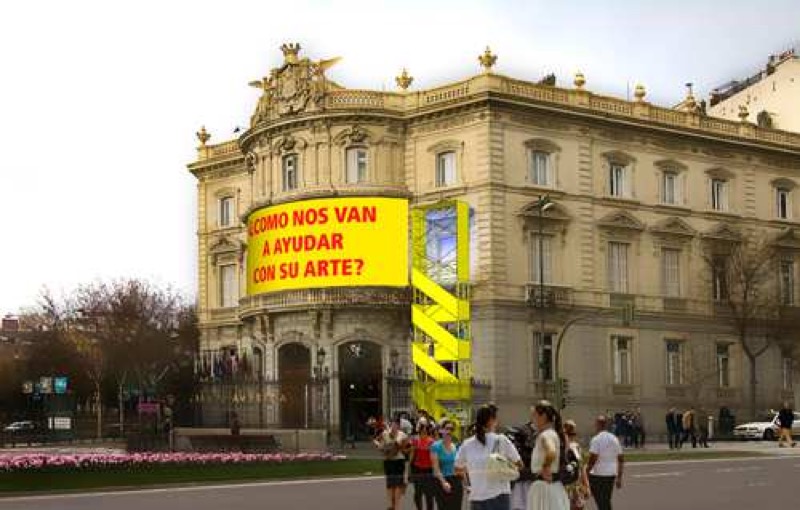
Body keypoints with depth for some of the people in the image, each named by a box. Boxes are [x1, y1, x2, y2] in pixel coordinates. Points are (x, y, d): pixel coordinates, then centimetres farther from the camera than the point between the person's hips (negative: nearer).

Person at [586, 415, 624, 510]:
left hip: (597, 475, -6)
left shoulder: (596, 439, -12)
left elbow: (592, 459, -19)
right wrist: (619, 477, 20)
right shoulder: (614, 439, 10)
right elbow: (621, 460, 14)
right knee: (607, 502, 17)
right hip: (611, 475, 7)